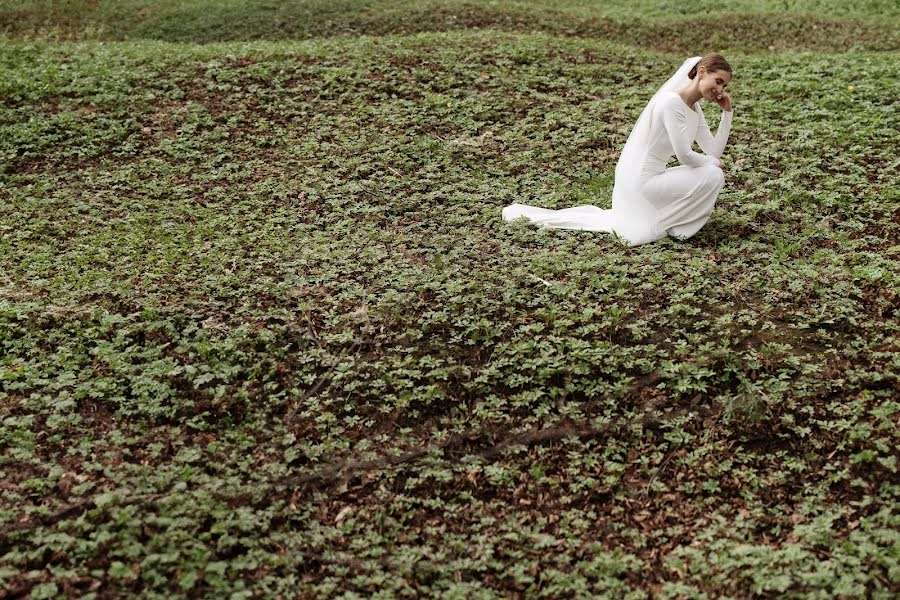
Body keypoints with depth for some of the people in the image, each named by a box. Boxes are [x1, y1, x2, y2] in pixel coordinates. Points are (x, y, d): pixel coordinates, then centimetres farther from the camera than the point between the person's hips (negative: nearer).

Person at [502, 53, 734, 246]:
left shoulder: (694, 107, 9)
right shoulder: (671, 102, -20)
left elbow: (714, 150, 7)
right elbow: (684, 155, -22)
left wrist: (727, 112, 1)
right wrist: (713, 163, -5)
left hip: (651, 177, 9)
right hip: (640, 180, -9)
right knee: (713, 176, -14)